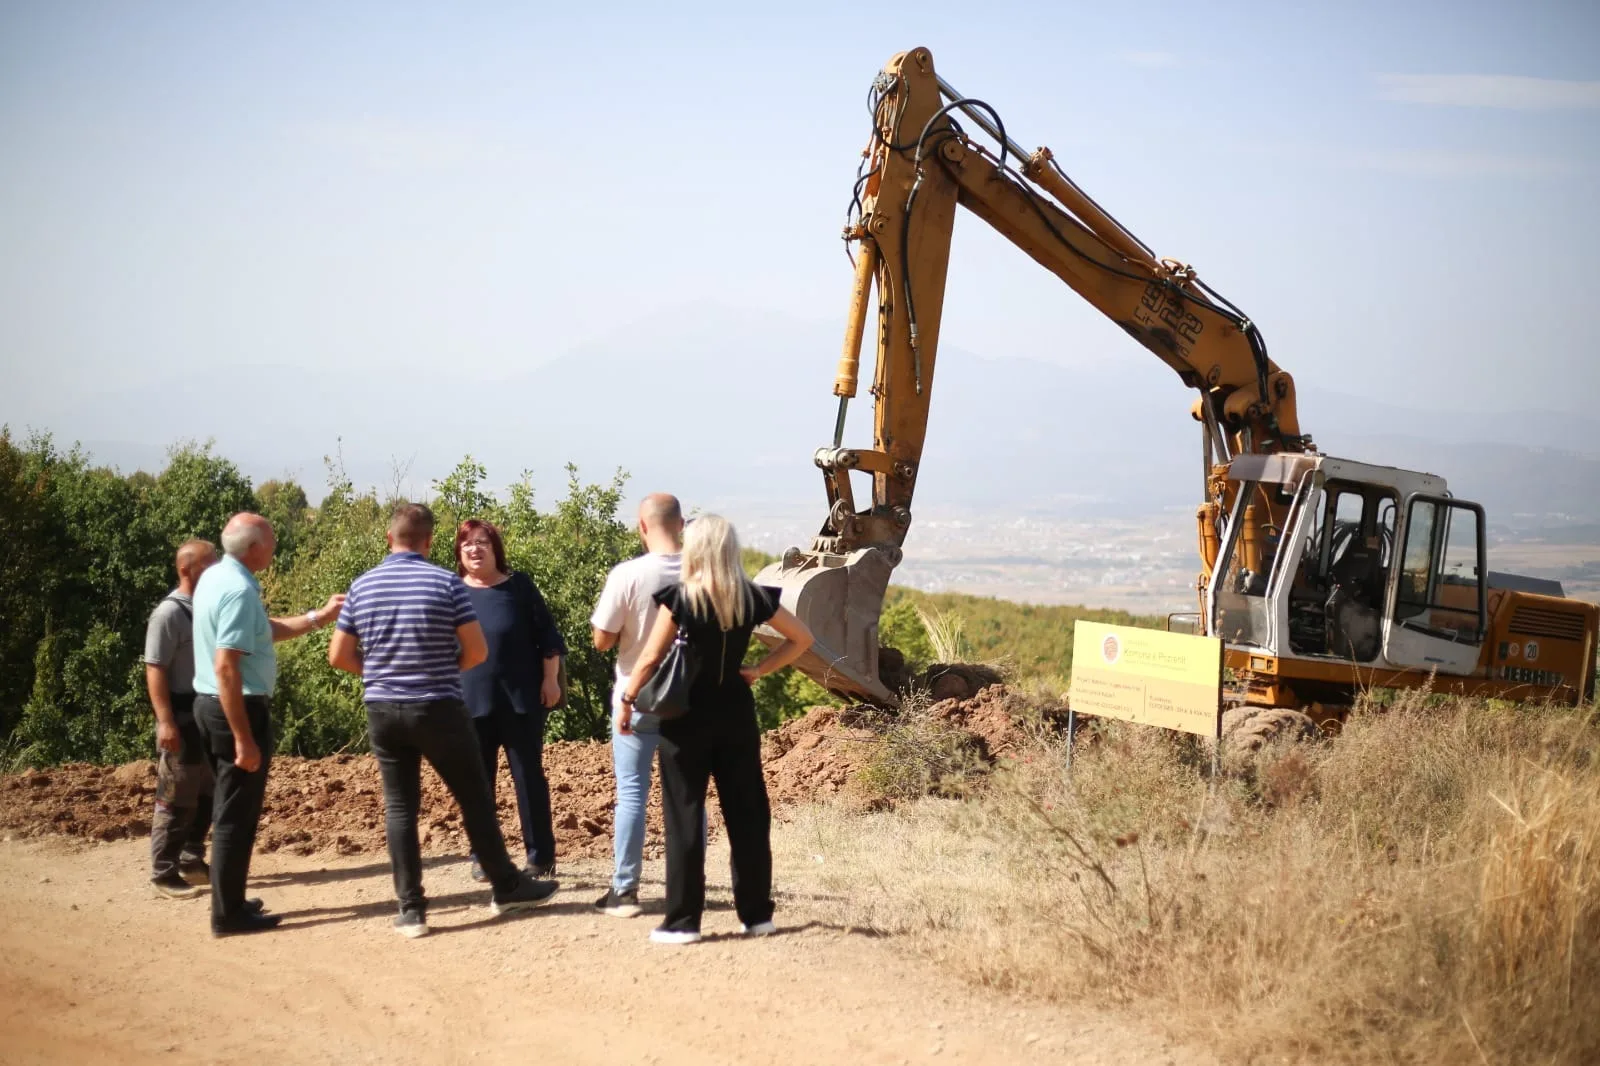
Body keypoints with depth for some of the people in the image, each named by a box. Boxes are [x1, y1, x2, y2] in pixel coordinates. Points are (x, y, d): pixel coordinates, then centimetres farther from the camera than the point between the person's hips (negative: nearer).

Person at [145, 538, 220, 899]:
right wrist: (165, 721, -22)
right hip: (184, 719, -8)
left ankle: (192, 860, 27)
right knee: (177, 799, -3)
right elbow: (155, 670, -16)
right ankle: (164, 873, 4)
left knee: (208, 795, 15)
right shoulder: (169, 613, -14)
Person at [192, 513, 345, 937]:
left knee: (230, 809, 18)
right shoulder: (239, 591, -22)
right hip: (239, 709, -10)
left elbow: (265, 630, 20)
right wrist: (244, 739, -25)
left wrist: (319, 617, 20)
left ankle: (229, 903, 26)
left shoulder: (216, 578, 9)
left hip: (212, 705, 10)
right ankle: (228, 914, 3)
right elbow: (226, 668, -26)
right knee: (237, 816, -2)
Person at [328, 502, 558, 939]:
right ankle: (506, 887, 20)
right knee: (474, 797, 10)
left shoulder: (362, 586, 2)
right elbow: (478, 651, -7)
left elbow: (339, 656, 4)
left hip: (383, 710, 3)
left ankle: (411, 909, 5)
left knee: (400, 807, 7)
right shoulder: (446, 582, -8)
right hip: (438, 708, -3)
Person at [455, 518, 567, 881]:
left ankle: (541, 856, 8)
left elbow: (546, 634, 2)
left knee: (529, 776, 2)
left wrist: (550, 678, -4)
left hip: (521, 697, -2)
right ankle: (483, 856, 17)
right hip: (471, 701, 2)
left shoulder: (519, 585, 1)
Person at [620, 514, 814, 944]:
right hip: (735, 712, 3)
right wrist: (759, 670, 7)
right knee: (747, 812, 10)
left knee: (685, 816, 2)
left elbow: (651, 658, -8)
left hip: (687, 715, -3)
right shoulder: (752, 597, 0)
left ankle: (683, 920, 3)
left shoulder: (681, 598, -11)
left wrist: (627, 700, 3)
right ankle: (756, 913, 15)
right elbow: (801, 638, 8)